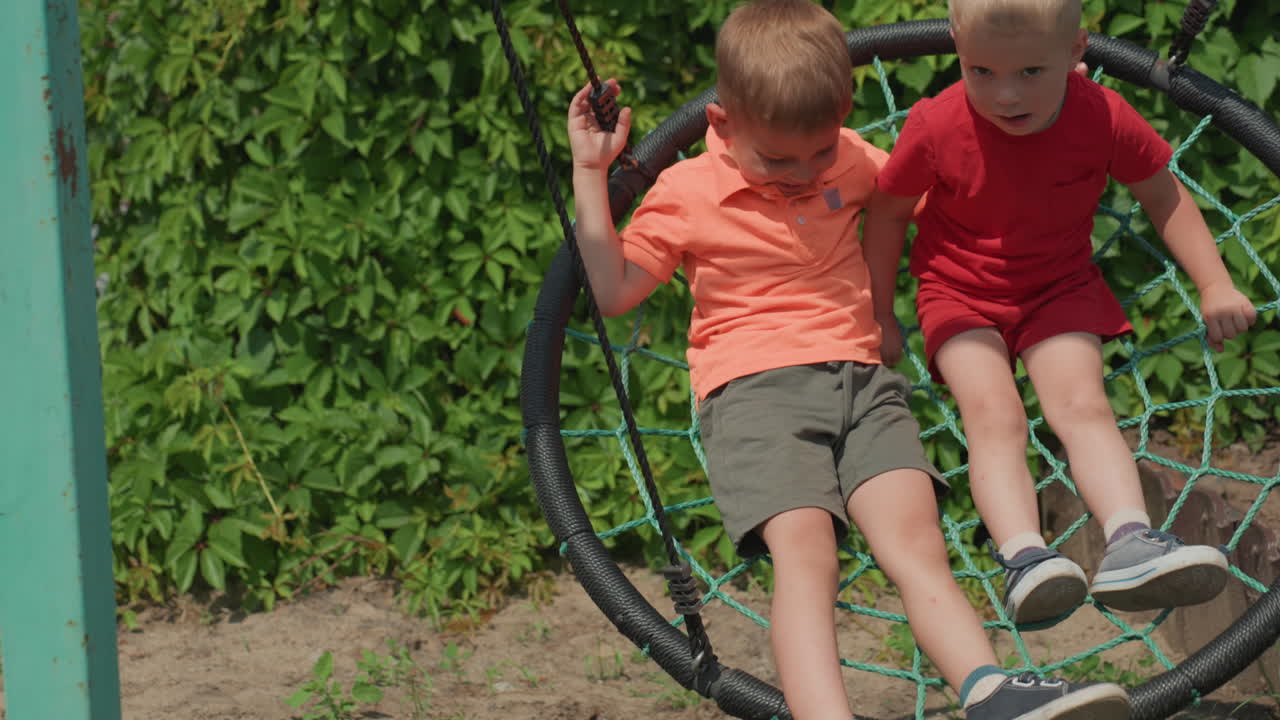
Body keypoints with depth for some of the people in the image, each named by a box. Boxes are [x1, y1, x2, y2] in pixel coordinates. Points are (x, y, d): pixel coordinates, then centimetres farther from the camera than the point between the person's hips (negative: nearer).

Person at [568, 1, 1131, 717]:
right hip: (756, 388, -4)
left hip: (864, 381, 4)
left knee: (917, 544, -20)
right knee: (804, 549, -29)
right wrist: (591, 174, 0)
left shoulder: (852, 160, 16)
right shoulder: (686, 194, 5)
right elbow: (614, 291, 6)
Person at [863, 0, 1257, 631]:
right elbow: (888, 212, -2)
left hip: (1061, 289, 1)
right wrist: (880, 318, 4)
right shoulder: (937, 127, -19)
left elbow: (1164, 197, 3)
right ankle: (1024, 557, -45)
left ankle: (1129, 543, -42)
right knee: (994, 416, -24)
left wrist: (1215, 285, -2)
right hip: (961, 295, -1)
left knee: (1082, 404, -23)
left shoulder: (1103, 118, -15)